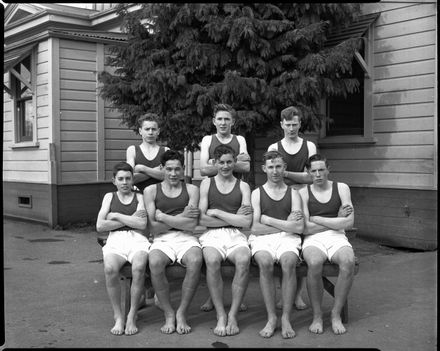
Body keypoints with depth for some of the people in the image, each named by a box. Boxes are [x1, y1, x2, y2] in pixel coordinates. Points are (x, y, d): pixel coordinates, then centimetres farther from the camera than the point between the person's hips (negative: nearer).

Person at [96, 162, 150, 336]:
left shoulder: (139, 197, 16)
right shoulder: (109, 197, 20)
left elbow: (142, 224, -1)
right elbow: (100, 226, 6)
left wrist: (117, 216, 1)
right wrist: (130, 220, 2)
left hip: (137, 238, -1)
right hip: (115, 239, 1)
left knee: (139, 267, -35)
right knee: (110, 269, -34)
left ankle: (132, 316, -20)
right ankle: (118, 316, -18)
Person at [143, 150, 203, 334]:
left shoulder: (191, 189, 12)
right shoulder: (151, 190, 12)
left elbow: (191, 224, -2)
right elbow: (153, 227, 2)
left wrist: (162, 216, -4)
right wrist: (180, 218, -3)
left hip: (186, 238, 0)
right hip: (162, 239, 0)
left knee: (196, 261, -34)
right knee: (155, 262, -34)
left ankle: (181, 313, -15)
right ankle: (168, 314, -15)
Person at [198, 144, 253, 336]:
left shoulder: (243, 186, 13)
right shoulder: (207, 183, 12)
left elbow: (247, 222, 0)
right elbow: (202, 219, 1)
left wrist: (217, 213, -2)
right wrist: (234, 218, -2)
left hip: (236, 235, 1)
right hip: (212, 234, -1)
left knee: (244, 259, -33)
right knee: (212, 260, -34)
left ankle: (233, 315, -22)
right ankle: (220, 315, -22)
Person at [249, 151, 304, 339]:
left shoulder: (293, 194, 14)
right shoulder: (257, 193, 12)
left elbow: (298, 227, -1)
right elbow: (255, 227, -1)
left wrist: (268, 220, -2)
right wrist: (286, 225, -2)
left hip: (287, 238, 1)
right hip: (262, 238, 0)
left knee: (289, 263, -33)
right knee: (265, 263, -34)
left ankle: (286, 318, -24)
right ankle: (271, 318, -23)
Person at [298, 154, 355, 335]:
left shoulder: (341, 188, 10)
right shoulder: (303, 193, 7)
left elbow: (348, 222, -2)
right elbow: (305, 228, -3)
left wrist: (316, 219, -2)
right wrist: (336, 221, -2)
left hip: (337, 237, 1)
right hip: (313, 239, -1)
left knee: (348, 262, -33)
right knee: (314, 263, -36)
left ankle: (336, 314, -17)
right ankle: (317, 315, -17)